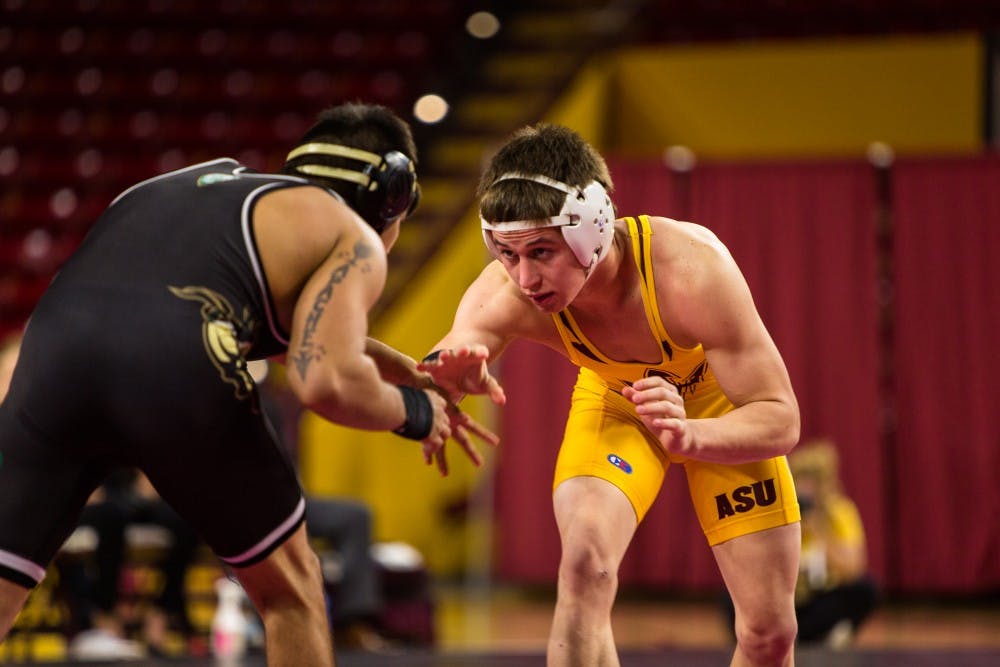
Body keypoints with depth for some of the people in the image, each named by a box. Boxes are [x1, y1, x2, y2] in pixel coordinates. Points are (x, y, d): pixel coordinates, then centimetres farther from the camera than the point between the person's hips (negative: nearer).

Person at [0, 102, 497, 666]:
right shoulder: (354, 239, 17)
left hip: (53, 349, 5)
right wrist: (413, 413, 18)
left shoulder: (218, 180, 38)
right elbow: (327, 383, 0)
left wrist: (411, 373, 52)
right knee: (290, 589, 20)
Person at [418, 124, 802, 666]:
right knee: (585, 566, -29)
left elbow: (781, 420, -37)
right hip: (615, 400, 1)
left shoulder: (691, 270, -41)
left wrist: (689, 436, -57)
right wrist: (448, 377, -67)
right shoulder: (506, 294, -35)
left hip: (723, 406, -1)